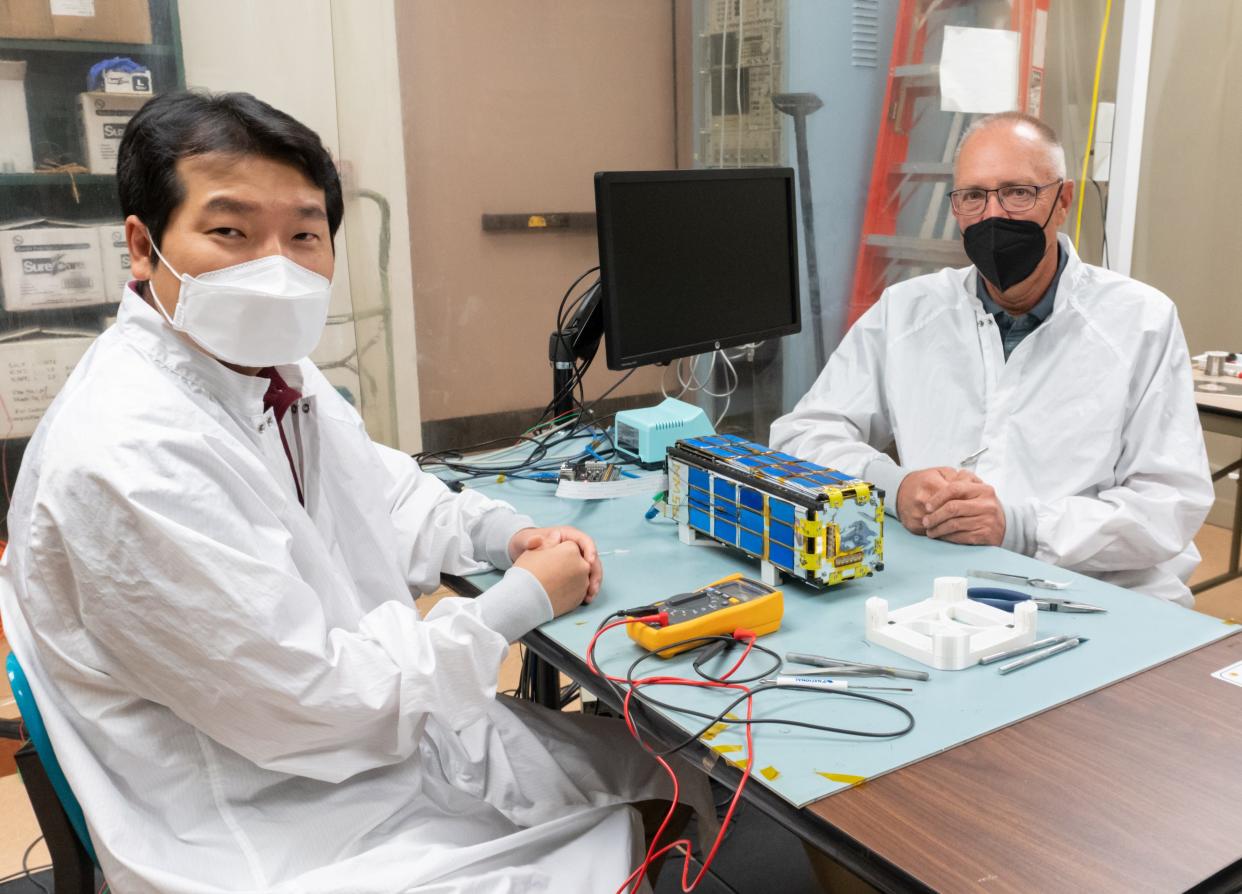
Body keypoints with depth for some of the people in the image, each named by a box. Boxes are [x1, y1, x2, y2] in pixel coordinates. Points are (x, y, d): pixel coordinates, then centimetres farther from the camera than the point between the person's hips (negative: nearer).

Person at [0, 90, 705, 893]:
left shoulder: (273, 369, -1)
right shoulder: (128, 461, -28)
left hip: (372, 728, 8)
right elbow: (313, 703, -25)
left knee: (676, 772, 13)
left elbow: (384, 493, 16)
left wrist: (508, 536, -1)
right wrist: (524, 600, -16)